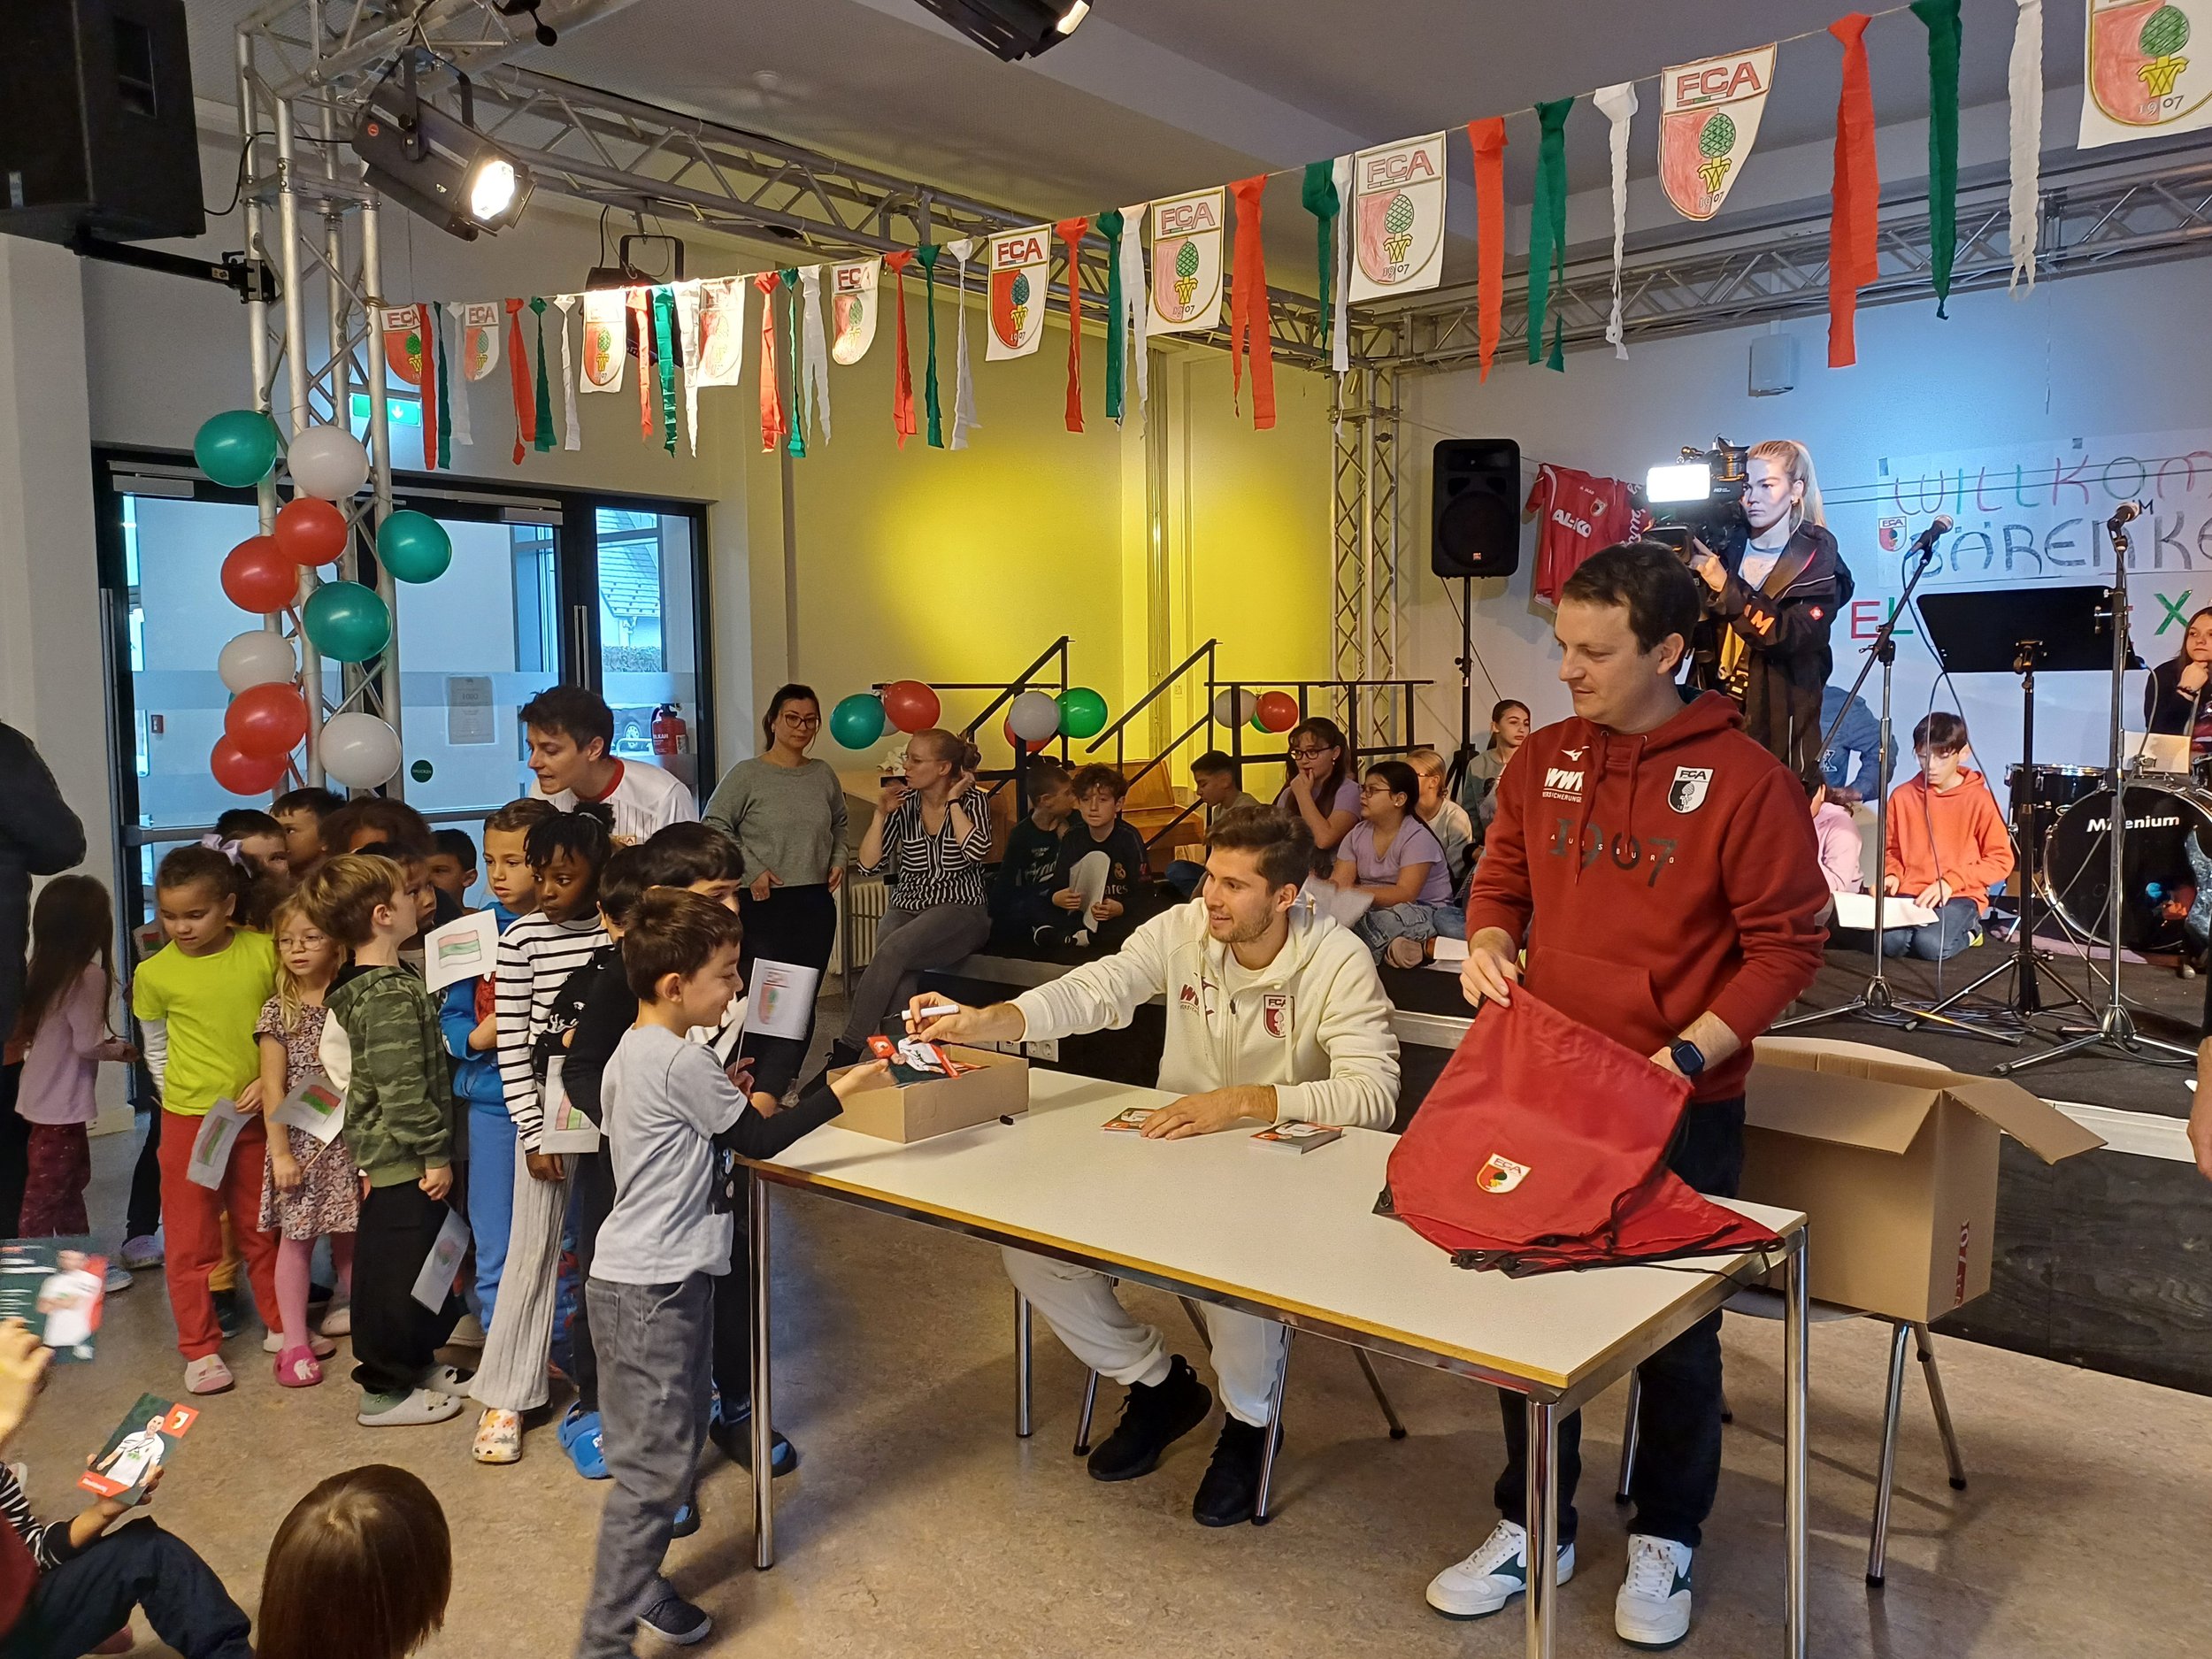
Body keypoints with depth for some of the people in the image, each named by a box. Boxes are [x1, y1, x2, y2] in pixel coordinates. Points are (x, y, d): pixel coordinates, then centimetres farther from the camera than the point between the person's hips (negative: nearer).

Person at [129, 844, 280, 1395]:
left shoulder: (264, 952, -8)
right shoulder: (155, 973, -8)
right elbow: (156, 1049, 5)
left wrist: (270, 1081, -10)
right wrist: (183, 1100, -2)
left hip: (256, 1115, 1)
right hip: (189, 1119, -1)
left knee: (262, 1227, 15)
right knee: (191, 1239, 6)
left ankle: (281, 1324, 29)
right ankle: (200, 1349, 18)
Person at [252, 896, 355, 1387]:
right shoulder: (279, 1011, -4)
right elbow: (273, 1087, -5)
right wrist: (280, 1152, -8)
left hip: (350, 1138, 2)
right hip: (301, 1139, -2)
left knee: (349, 1233, 10)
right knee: (297, 1236, 3)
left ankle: (355, 1309, 28)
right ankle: (295, 1341, 10)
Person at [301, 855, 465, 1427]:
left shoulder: (362, 987, 9)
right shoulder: (393, 995, -22)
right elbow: (402, 1087, -25)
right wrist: (433, 1154, -18)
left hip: (381, 1153, 10)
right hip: (404, 1160, -10)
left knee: (404, 1265, 20)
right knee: (397, 1269, 2)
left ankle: (416, 1363, 35)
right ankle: (385, 1390, 14)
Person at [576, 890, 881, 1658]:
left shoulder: (631, 1053, 9)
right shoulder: (684, 1063, -19)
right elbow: (761, 1140, -12)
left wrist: (721, 1100, 11)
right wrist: (843, 1088, -7)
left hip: (656, 1276, 10)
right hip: (652, 1287, -10)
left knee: (676, 1442, 19)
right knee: (657, 1464, -4)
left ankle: (635, 1584, 32)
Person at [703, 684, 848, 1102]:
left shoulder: (824, 774, 10)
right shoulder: (747, 774, -5)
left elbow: (839, 824, 26)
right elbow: (715, 825, -4)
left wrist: (838, 859, 10)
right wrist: (753, 869, -11)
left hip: (816, 901, 5)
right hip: (764, 904, -5)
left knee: (805, 1000, 8)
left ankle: (781, 1087, 21)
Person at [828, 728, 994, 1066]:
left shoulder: (972, 801, 0)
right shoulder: (904, 803, 6)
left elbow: (977, 851, -20)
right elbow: (869, 865, 3)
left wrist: (953, 802, -10)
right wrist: (881, 814, -6)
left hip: (959, 910, -3)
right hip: (906, 908, 3)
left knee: (892, 950, -33)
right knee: (900, 992, -30)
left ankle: (847, 1052, -28)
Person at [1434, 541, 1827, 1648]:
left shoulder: (1745, 779, -12)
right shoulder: (1543, 760, 3)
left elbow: (1784, 943, -11)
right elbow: (1500, 879, 14)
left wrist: (1690, 1053, -20)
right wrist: (1487, 943, -8)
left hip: (1681, 1109, -4)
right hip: (1544, 1088, 5)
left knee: (1677, 1327, 11)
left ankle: (1666, 1538, 33)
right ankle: (1533, 1524, 33)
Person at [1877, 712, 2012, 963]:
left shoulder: (1979, 800, -5)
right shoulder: (1903, 795, 3)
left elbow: (2001, 859, -3)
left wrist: (1951, 881, -14)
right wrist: (1892, 874, -5)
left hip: (1961, 896, -2)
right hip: (1910, 892, 2)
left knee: (1932, 945, -29)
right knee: (1890, 942, -27)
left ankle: (1966, 931, 4)